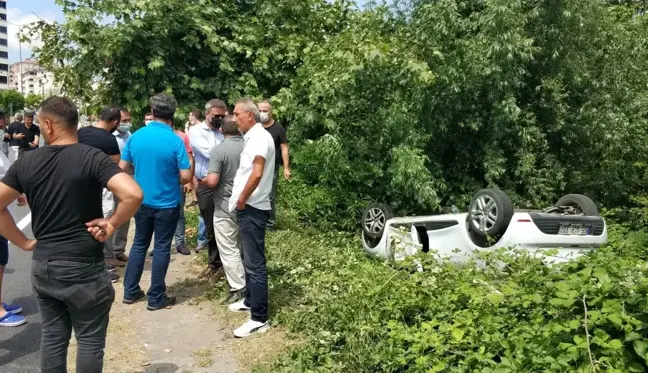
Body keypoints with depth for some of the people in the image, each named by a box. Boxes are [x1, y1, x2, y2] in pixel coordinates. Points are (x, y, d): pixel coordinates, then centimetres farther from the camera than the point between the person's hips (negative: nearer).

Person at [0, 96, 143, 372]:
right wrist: (112, 223, -12)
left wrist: (24, 242, 7)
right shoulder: (93, 157, -13)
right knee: (90, 339, 9)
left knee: (52, 335, 19)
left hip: (42, 266, 5)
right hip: (83, 268, -5)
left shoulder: (26, 161, 1)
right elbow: (133, 195, -27)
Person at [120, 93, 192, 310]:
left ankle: (130, 291, 25)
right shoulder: (175, 140, -16)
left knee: (139, 244, 18)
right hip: (167, 203, -4)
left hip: (141, 201, 4)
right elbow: (186, 176, -16)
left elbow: (122, 167, 5)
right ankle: (156, 298, 14)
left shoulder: (136, 136, -3)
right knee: (161, 248, 6)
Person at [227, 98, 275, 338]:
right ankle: (250, 300, 36)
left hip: (252, 208, -10)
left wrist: (242, 199, -15)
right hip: (248, 207, 10)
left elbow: (257, 174, -26)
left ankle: (259, 318, 0)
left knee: (255, 263, -6)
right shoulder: (252, 137, 14)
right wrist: (241, 200, 12)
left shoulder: (260, 137, -16)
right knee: (249, 258, 21)